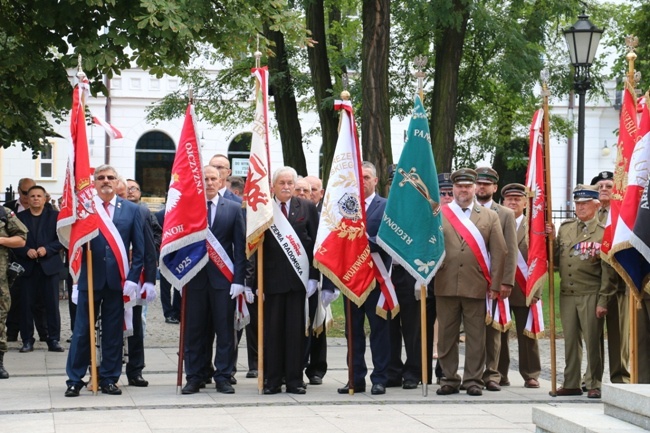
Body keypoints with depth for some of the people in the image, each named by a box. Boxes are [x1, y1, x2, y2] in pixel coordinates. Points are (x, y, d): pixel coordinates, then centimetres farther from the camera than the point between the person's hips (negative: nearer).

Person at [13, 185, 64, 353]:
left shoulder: (55, 216, 5)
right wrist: (26, 251, -14)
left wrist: (47, 249, -14)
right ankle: (27, 340, 8)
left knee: (52, 305, 0)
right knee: (26, 305, 1)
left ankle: (54, 340, 4)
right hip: (27, 266, 1)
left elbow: (61, 239, -1)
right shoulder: (20, 217, 8)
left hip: (49, 265, -1)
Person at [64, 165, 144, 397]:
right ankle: (74, 379, 10)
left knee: (113, 332, 7)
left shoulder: (131, 210, 6)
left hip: (117, 280, 1)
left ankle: (109, 379, 15)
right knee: (82, 331, 2)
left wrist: (132, 278, -3)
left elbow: (139, 248, 5)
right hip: (89, 279, -1)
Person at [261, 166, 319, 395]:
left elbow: (315, 243, 5)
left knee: (296, 329, 3)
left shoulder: (307, 208, 5)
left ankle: (295, 380, 10)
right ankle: (273, 380, 10)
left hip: (298, 276, 1)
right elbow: (257, 245, 1)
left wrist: (313, 277, -2)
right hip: (272, 277, 0)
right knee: (272, 329, 3)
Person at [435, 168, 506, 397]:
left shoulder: (490, 217, 10)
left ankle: (474, 380, 9)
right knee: (447, 335, 4)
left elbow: (499, 252, 5)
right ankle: (449, 379, 12)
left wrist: (495, 284, -2)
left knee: (476, 336, 3)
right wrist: (430, 275, -5)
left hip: (476, 287, 0)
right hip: (446, 286, 0)